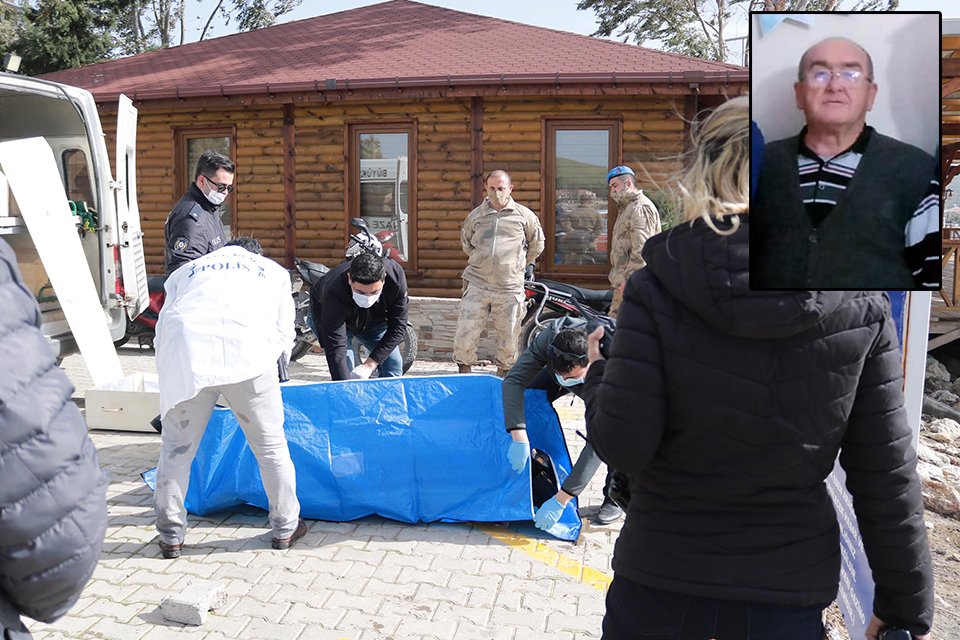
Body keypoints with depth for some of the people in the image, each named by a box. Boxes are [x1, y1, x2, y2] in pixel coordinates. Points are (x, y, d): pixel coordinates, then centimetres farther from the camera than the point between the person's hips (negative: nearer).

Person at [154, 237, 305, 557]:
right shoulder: (273, 270, 33)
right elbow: (284, 333, 27)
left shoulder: (186, 270, 35)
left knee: (176, 448, 15)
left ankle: (170, 536, 25)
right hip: (247, 354, -1)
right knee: (270, 444, 12)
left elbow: (162, 329, 27)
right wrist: (277, 361, 43)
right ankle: (285, 527, 25)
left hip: (185, 354, 2)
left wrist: (169, 374, 36)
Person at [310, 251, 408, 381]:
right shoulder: (334, 293, -43)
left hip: (374, 318, 3)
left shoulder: (395, 275, -35)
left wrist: (369, 365, -31)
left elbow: (397, 326, -26)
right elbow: (336, 351, -44)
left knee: (393, 364, -6)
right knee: (346, 368, -22)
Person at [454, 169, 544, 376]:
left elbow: (537, 244, 17)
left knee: (508, 336, 7)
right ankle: (464, 371, 15)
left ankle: (504, 372, 26)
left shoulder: (524, 215, 4)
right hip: (477, 285, 1)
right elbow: (465, 241, 25)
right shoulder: (475, 215, 8)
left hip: (510, 288, -1)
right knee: (465, 333, -3)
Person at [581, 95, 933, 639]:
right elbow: (886, 477, -5)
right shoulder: (860, 301, -9)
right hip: (792, 585, 2)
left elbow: (622, 447, -17)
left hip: (661, 578, -1)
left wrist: (599, 370, 3)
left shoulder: (657, 289, -16)